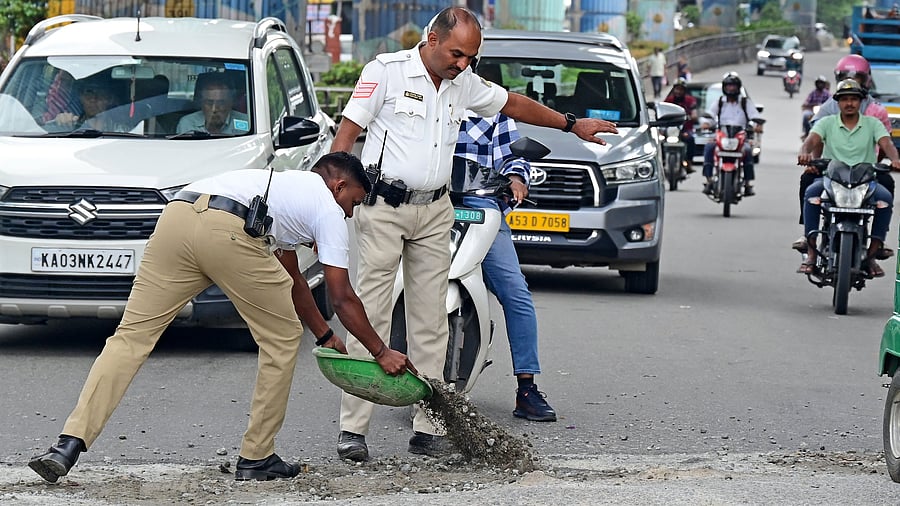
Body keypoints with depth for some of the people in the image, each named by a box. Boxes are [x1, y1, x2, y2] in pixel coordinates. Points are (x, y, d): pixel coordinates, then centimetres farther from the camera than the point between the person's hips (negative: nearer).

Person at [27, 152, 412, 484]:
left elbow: (292, 282, 52)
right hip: (229, 232, -7)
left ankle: (69, 445, -9)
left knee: (132, 335, 3)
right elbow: (343, 298, 20)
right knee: (282, 339, 14)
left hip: (176, 215, 7)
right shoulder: (328, 209, 21)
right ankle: (256, 458, 16)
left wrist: (325, 335, 58)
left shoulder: (284, 184, 44)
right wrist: (381, 352, 30)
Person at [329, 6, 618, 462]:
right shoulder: (386, 70, -6)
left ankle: (427, 429, 7)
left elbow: (512, 104, 26)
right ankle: (352, 429, -7)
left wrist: (571, 124, 32)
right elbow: (348, 132, -7)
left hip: (434, 211, 6)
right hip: (384, 207, -6)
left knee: (430, 322, 4)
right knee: (370, 317, -8)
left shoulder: (464, 84, 11)